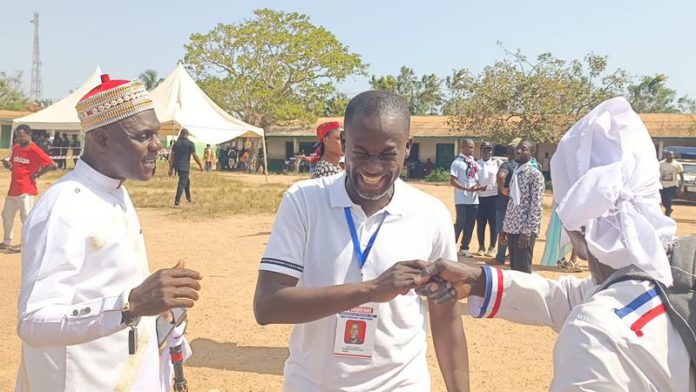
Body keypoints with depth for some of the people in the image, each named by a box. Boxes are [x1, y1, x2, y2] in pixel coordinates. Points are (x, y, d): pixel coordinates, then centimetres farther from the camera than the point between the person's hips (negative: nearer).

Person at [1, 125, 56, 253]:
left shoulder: (35, 150, -14)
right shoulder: (16, 148, 10)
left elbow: (52, 165, -20)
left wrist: (37, 174, -13)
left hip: (26, 190, -9)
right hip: (13, 188, 9)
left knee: (26, 217, -1)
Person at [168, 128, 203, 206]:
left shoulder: (176, 143, 7)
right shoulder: (190, 143, -6)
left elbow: (172, 157, 4)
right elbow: (195, 156, -9)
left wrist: (171, 169, 8)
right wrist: (200, 166, 2)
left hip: (177, 166, 6)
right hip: (184, 167, -5)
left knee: (187, 180, 24)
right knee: (182, 183, -1)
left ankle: (188, 197, 34)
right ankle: (176, 202, -5)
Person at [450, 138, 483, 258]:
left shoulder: (474, 162, 12)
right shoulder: (457, 162, -9)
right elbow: (452, 181, -15)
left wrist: (480, 186, -1)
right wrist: (468, 189, -21)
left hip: (474, 199, 7)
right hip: (462, 200, -6)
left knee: (470, 224, 9)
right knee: (460, 223, -4)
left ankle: (464, 248, 19)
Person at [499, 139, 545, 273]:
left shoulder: (535, 174, -9)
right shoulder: (515, 173, 15)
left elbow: (536, 207, -14)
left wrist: (527, 231, -19)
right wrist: (504, 228, 15)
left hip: (525, 230, -8)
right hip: (512, 228, 8)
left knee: (523, 270, -3)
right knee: (514, 268, 13)